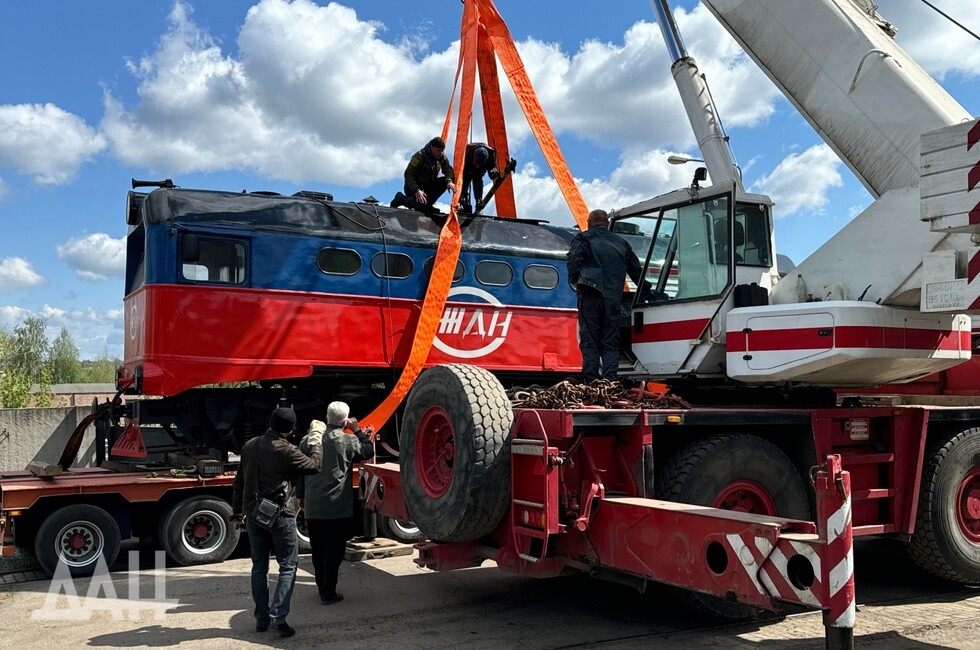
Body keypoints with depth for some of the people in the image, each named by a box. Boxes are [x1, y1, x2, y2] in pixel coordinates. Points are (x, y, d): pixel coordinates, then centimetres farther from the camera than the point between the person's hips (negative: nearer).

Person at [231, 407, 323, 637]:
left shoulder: (250, 446, 5)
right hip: (279, 515, -6)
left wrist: (236, 510, 24)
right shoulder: (286, 450, -16)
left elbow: (239, 481, 13)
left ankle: (261, 619, 17)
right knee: (287, 566, 3)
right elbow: (314, 465, -6)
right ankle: (278, 617, -6)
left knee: (259, 567, 14)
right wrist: (316, 445, 12)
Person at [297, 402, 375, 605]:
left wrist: (301, 495, 20)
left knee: (318, 549, 16)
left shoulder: (308, 440, 4)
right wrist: (358, 432, 11)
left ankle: (322, 587, 27)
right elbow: (368, 451, 5)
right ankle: (328, 593, 3)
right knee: (334, 550, 2)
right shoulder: (348, 441, -10)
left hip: (312, 506, 5)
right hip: (337, 507, -5)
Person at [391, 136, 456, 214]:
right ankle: (401, 199, -5)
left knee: (445, 181, -17)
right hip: (414, 185, -6)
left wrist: (449, 181, -33)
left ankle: (428, 203, -6)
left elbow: (448, 169, -9)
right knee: (423, 204, -32)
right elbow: (408, 174, -25)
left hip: (428, 185, 7)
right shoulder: (420, 156, -22)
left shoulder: (442, 157, -3)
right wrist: (416, 190, -37)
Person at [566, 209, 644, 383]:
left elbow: (574, 261, -10)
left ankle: (591, 383, -5)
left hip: (591, 295, -3)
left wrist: (575, 282, 2)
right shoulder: (621, 242, 21)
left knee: (589, 341, -1)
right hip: (613, 298, 3)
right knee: (611, 343, 7)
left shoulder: (583, 239, 7)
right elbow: (636, 270, 23)